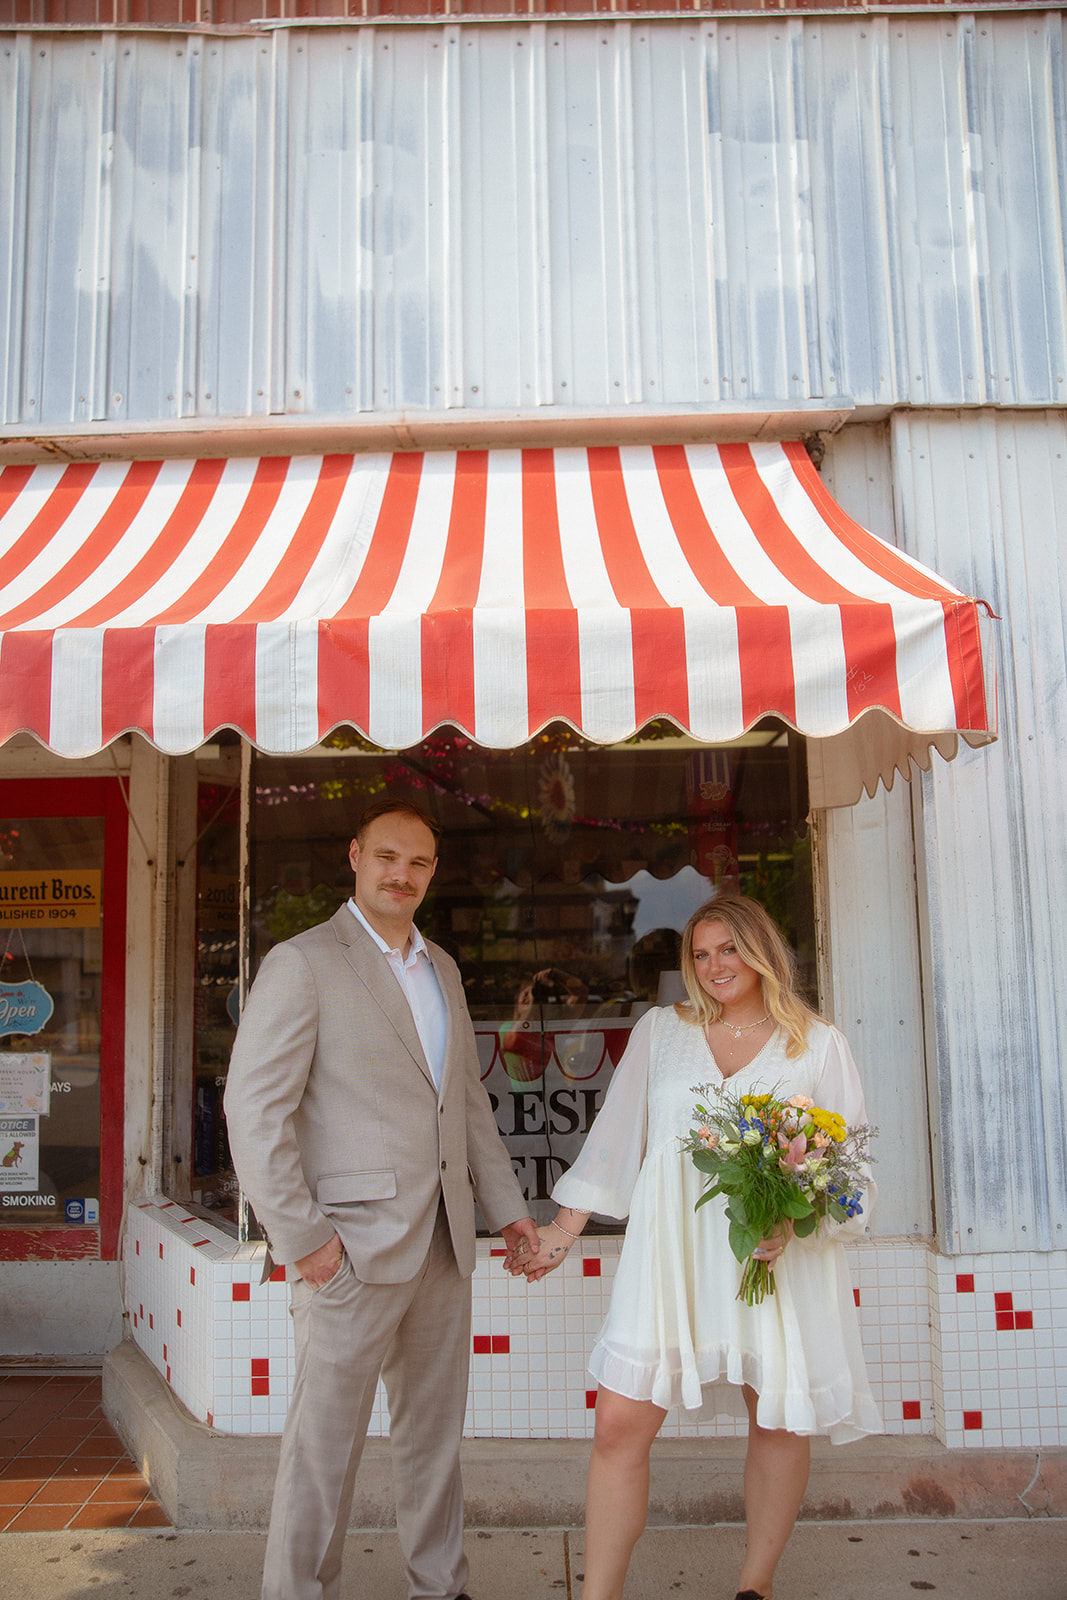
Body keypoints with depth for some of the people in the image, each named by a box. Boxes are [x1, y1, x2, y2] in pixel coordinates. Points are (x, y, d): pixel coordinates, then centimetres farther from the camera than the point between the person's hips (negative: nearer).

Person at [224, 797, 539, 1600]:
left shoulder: (443, 969, 14)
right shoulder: (303, 963, -9)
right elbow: (253, 1109, -13)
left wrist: (507, 1206, 15)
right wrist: (301, 1236, -15)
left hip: (442, 1243, 7)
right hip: (353, 1247, -7)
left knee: (436, 1430, 17)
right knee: (326, 1443, 5)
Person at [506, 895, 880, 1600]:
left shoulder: (819, 1044, 5)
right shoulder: (661, 1030, 10)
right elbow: (614, 1138, 12)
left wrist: (796, 1220, -15)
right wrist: (562, 1232, 10)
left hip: (779, 1259, -1)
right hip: (672, 1253, 1)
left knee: (781, 1422, 7)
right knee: (620, 1423, -5)